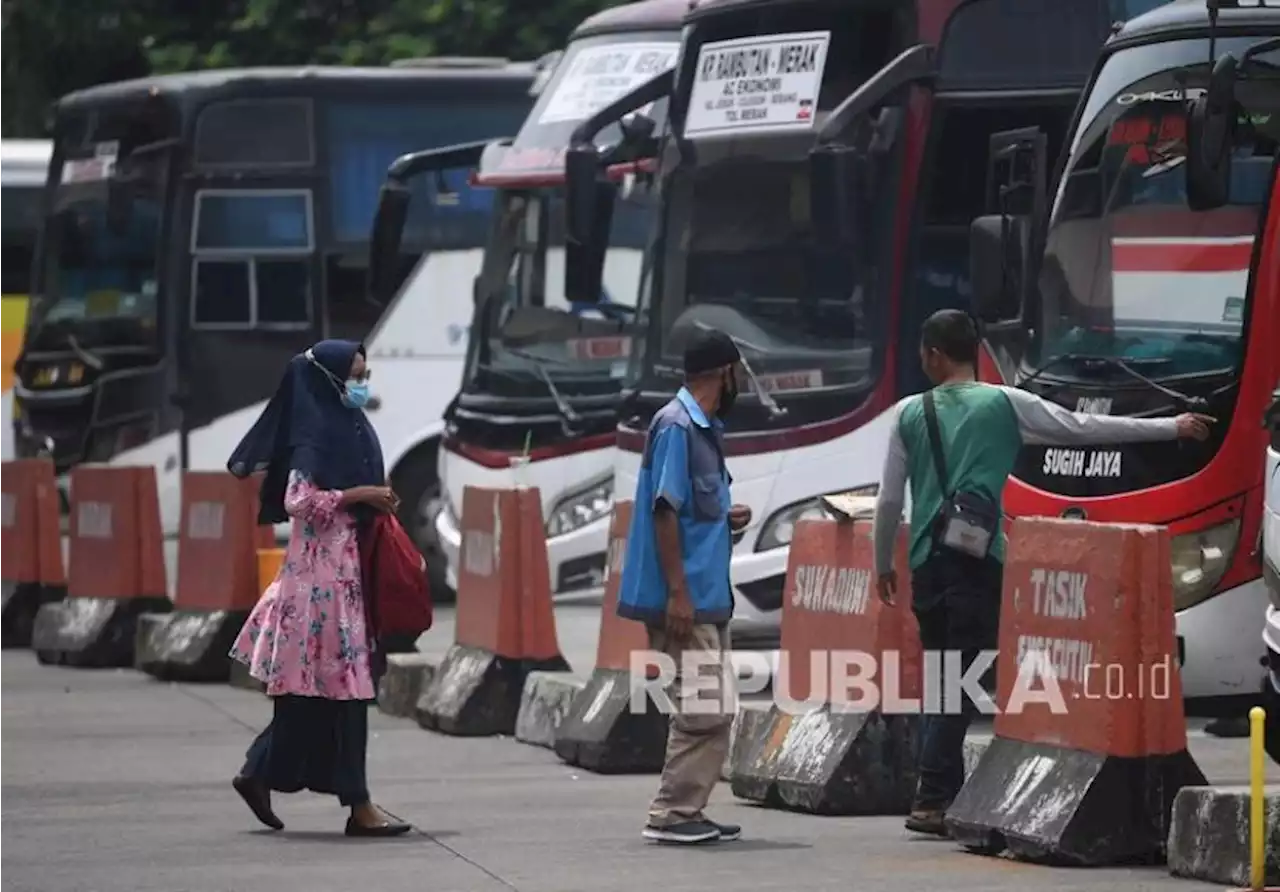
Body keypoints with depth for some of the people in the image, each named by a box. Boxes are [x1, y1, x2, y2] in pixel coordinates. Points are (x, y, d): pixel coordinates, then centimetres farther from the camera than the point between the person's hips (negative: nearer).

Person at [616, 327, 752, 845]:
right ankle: (671, 815, -6)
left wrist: (728, 520, 4)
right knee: (702, 708, -10)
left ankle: (688, 812, 15)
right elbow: (664, 510, -18)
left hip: (707, 596, 10)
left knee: (714, 707, 11)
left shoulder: (705, 428, 16)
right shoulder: (676, 426, -13)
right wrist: (677, 592, -21)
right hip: (685, 597, -10)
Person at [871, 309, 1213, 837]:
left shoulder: (910, 414, 7)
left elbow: (888, 501, 8)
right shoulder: (1004, 405, 1)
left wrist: (883, 565, 23)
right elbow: (1085, 428, 2)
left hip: (927, 561, 3)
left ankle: (945, 793, 11)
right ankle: (932, 799, -13)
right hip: (977, 562, -3)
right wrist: (1172, 428, 9)